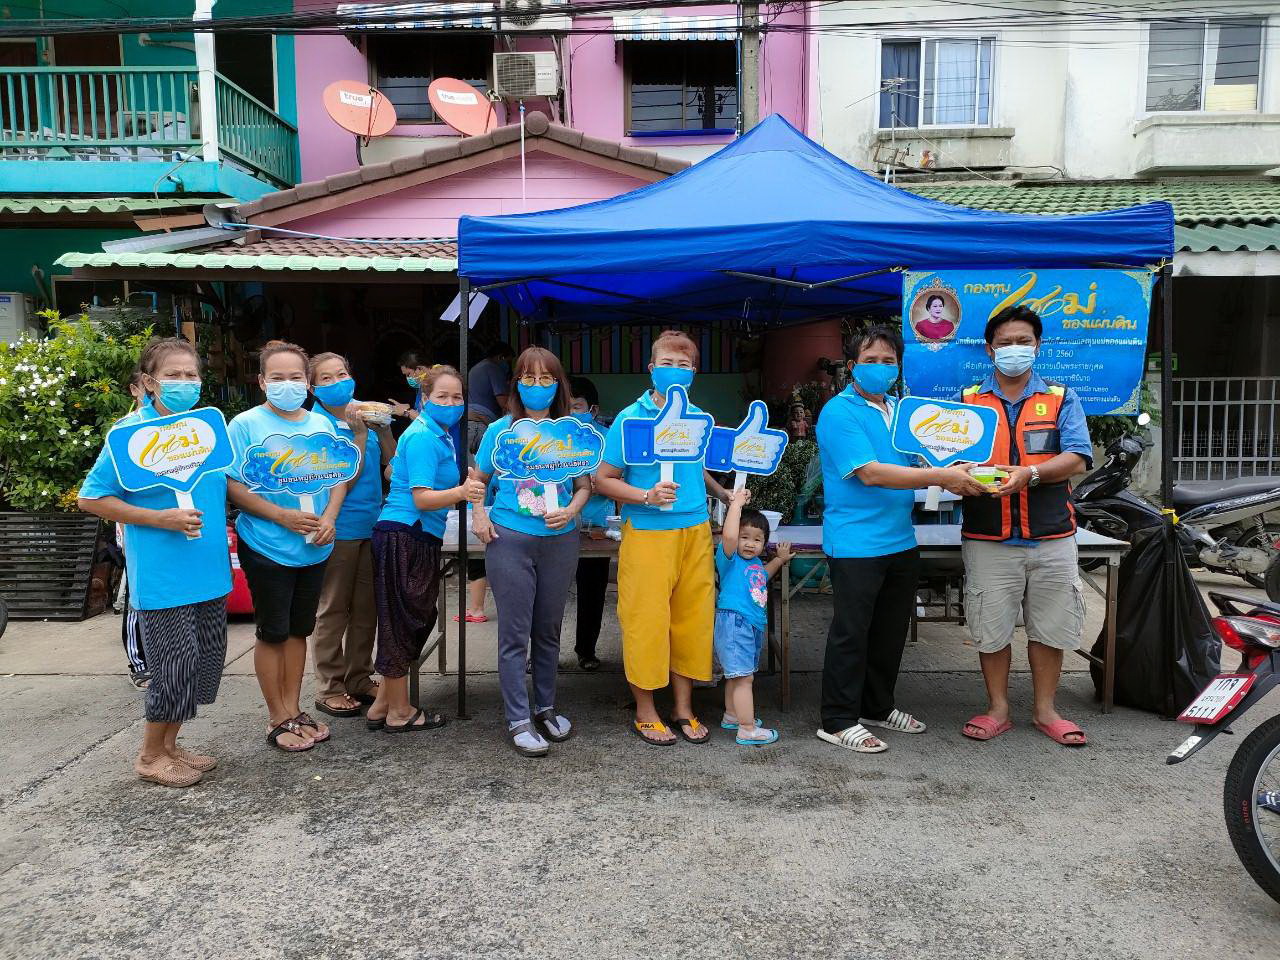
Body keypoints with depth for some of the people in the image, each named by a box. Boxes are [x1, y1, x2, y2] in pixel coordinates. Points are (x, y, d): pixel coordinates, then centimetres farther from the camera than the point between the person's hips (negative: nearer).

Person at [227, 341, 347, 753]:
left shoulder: (322, 423, 6)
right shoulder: (246, 424, -8)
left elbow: (338, 475, 9)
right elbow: (233, 485, -12)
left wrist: (329, 517, -8)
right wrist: (283, 516, -20)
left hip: (314, 547, 5)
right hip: (267, 548, -5)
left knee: (299, 629, 14)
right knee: (273, 632, 5)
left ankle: (294, 709, 27)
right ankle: (278, 719, 17)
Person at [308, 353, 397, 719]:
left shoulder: (364, 414, 5)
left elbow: (391, 462, 7)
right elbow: (346, 478, -16)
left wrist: (384, 427, -6)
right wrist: (359, 434, -20)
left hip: (371, 524, 6)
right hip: (339, 528, -6)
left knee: (366, 608, 14)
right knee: (333, 610, 5)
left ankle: (359, 678, 27)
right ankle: (329, 688, 15)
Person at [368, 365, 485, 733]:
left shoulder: (435, 434, 15)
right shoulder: (423, 437, -15)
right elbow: (422, 499, -22)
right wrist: (461, 493, -39)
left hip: (417, 539, 10)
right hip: (405, 538, -10)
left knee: (414, 621, 15)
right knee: (404, 623, 0)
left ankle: (383, 705, 25)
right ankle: (399, 713, 12)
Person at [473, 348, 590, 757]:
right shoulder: (500, 430, 1)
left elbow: (585, 485, 8)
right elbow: (478, 479, 11)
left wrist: (571, 510, -11)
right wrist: (478, 514, -5)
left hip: (560, 541, 2)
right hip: (510, 540, -2)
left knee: (548, 629, 13)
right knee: (515, 632, 1)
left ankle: (546, 708, 29)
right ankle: (518, 721, 10)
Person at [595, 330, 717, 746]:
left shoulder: (699, 419, 9)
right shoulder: (630, 419, -6)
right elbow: (604, 480, -7)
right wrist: (647, 496, -19)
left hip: (696, 531, 5)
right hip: (648, 534, -5)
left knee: (692, 618, 9)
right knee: (647, 620, 1)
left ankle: (684, 709, 25)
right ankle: (645, 713, 19)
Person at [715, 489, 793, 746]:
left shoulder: (756, 563, 14)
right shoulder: (729, 558, -11)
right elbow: (728, 535, -33)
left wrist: (779, 559, 33)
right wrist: (736, 504, -25)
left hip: (753, 626, 9)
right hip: (734, 624, -9)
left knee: (737, 675, 21)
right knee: (743, 677, -8)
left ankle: (732, 715, 36)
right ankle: (747, 730, -6)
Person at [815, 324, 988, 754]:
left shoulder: (900, 410, 14)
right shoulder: (840, 412, -12)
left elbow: (915, 465, 22)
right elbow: (870, 473, -21)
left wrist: (950, 477, -1)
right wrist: (940, 476, -23)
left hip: (900, 541, 8)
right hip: (855, 545, -8)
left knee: (891, 632, 17)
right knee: (851, 633, -1)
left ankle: (877, 707, 32)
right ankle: (838, 720, 11)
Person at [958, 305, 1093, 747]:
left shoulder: (1061, 399, 7)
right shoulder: (968, 401, 8)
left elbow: (1077, 458, -5)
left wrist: (1029, 473, -23)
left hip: (1051, 536, 1)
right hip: (989, 539, 0)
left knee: (1049, 627, 9)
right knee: (991, 627, 6)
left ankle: (1045, 710, 26)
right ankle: (998, 709, 22)